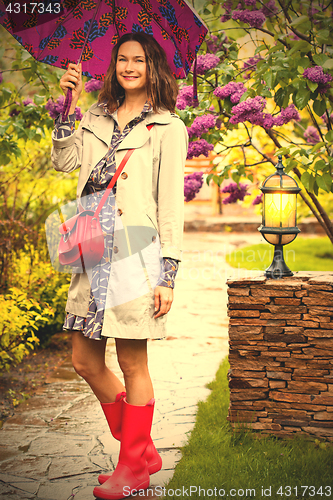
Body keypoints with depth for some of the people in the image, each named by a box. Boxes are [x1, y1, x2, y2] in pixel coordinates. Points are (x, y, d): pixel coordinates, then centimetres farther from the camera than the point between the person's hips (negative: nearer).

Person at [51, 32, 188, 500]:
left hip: (135, 250, -6)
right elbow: (63, 160, 8)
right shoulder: (98, 116, 18)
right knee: (86, 361, 9)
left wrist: (168, 274, -9)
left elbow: (171, 204, -4)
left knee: (132, 364, 1)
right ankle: (144, 453, 25)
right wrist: (69, 104, 3)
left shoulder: (168, 128, 1)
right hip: (93, 250, 6)